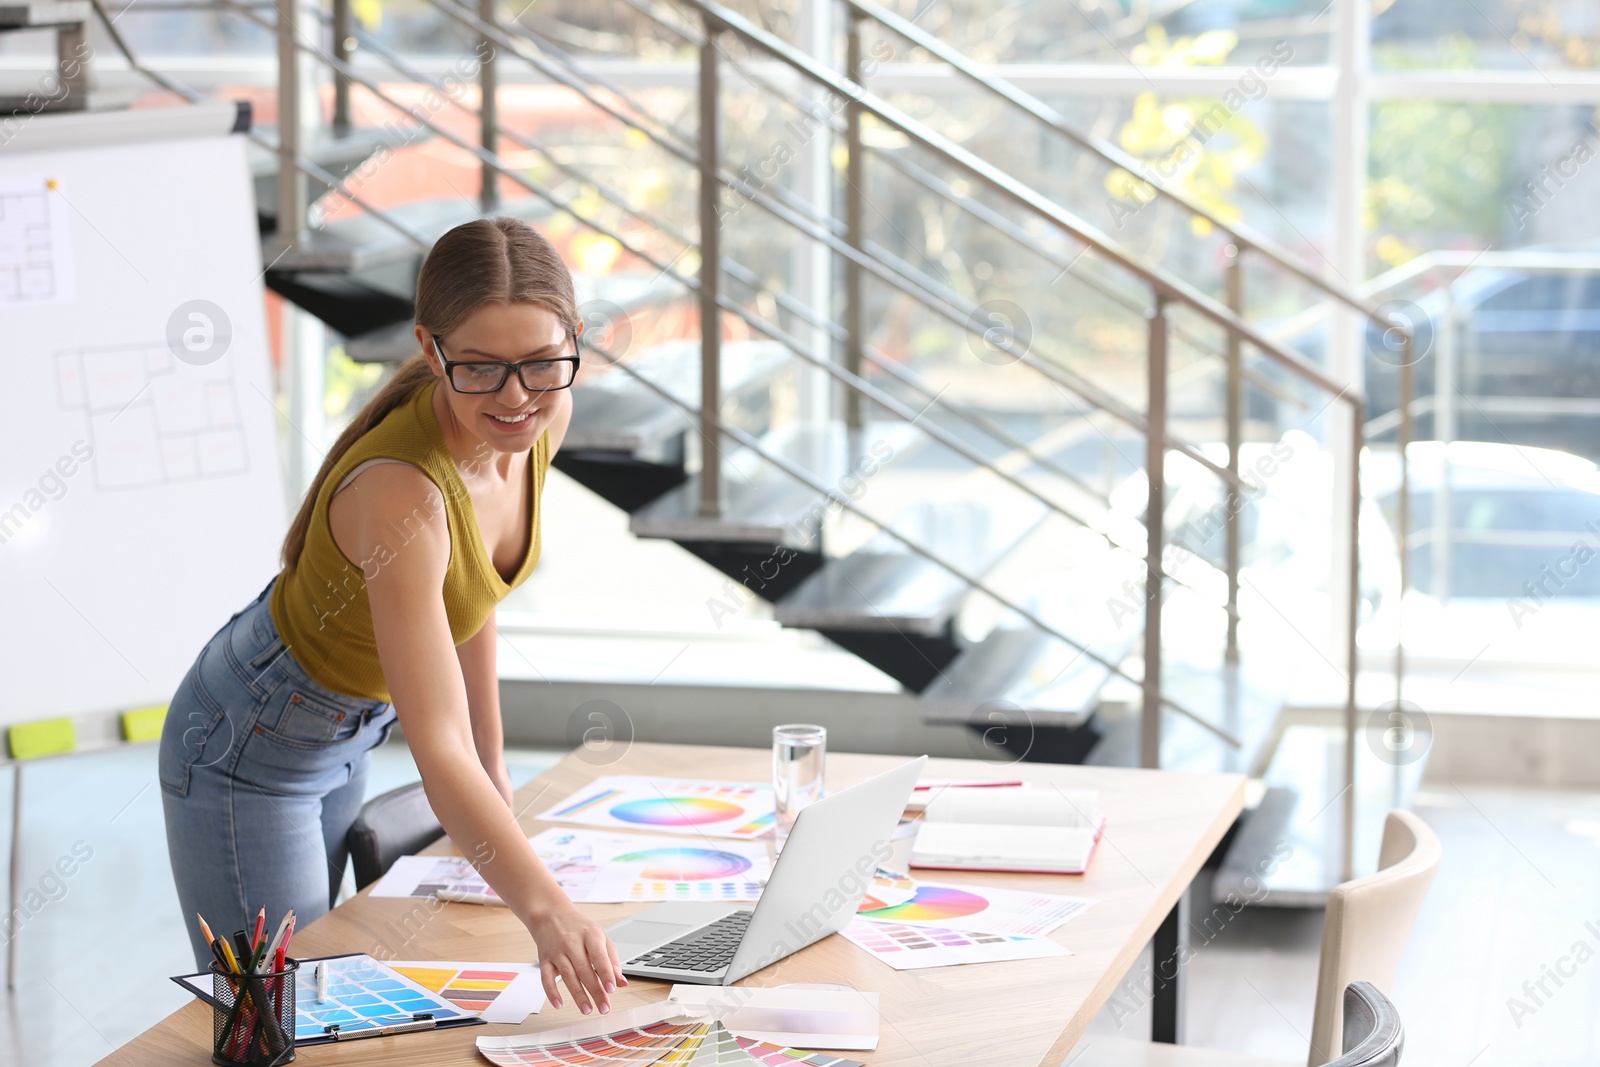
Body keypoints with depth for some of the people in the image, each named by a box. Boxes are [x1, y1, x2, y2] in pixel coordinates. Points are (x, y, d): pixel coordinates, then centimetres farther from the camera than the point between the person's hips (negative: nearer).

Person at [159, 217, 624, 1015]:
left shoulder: (539, 422, -14)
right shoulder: (401, 491, -38)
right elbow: (439, 755, -44)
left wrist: (495, 773, 7)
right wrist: (544, 910, -55)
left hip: (347, 736, 8)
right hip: (250, 753, -8)